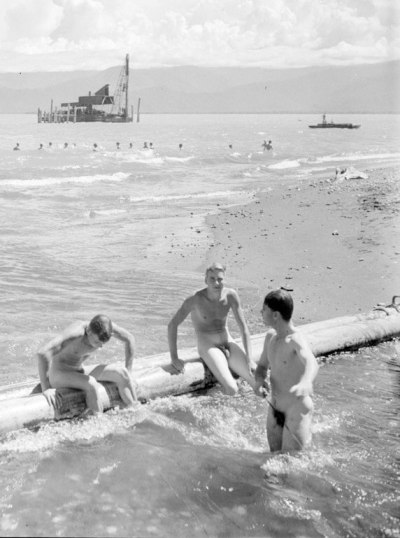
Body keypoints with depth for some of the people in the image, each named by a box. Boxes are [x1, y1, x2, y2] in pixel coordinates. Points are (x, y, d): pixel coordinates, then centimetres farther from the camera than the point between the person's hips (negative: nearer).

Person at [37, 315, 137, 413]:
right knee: (91, 384, -35)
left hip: (78, 372, 7)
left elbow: (129, 339, 3)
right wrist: (46, 388, -38)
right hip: (57, 373, -6)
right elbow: (42, 353, -42)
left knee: (121, 373, -10)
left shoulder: (105, 325, -16)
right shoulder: (77, 332, -34)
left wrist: (127, 374, 4)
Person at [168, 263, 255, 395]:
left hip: (228, 343, 4)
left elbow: (243, 327, -4)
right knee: (232, 389, -25)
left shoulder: (231, 295, -8)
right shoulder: (196, 299, -18)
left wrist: (249, 358, -10)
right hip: (207, 346, -4)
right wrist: (174, 358, -15)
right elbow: (172, 325, -14)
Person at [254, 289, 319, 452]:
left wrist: (306, 382, -66)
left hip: (297, 409, -7)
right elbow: (262, 365, 13)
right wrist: (259, 381, -10)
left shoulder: (295, 340, -24)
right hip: (274, 408, 7)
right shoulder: (270, 336, 1)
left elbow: (311, 363, -44)